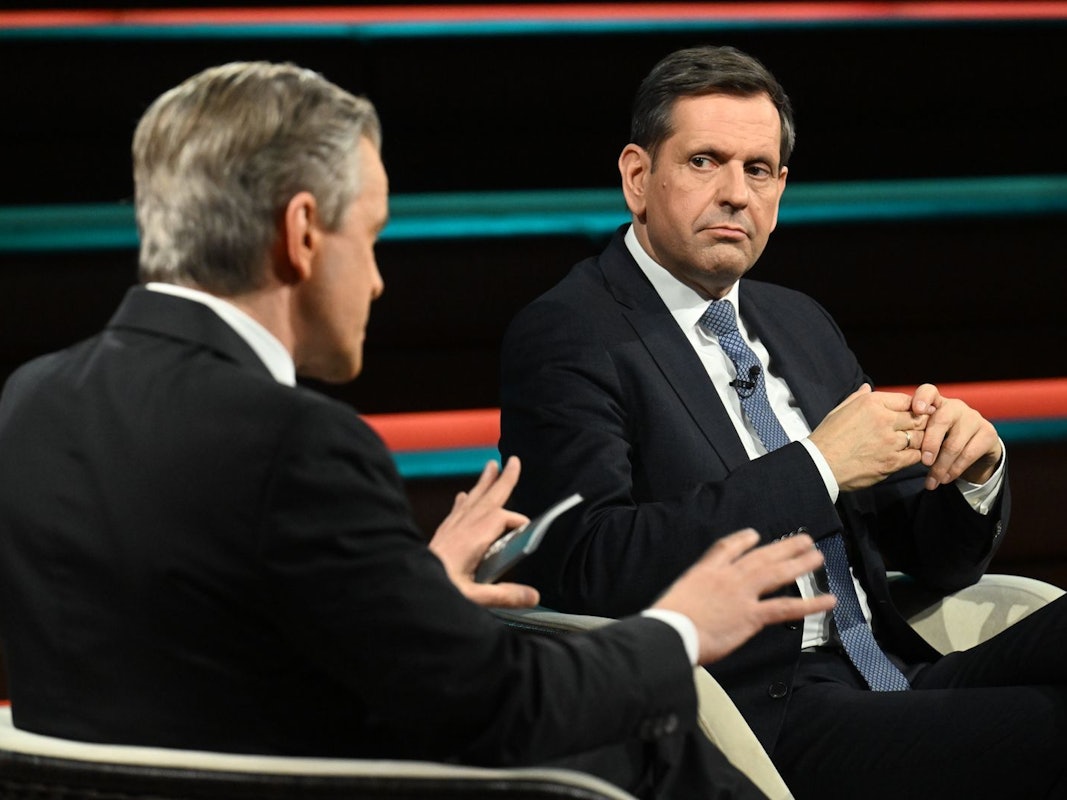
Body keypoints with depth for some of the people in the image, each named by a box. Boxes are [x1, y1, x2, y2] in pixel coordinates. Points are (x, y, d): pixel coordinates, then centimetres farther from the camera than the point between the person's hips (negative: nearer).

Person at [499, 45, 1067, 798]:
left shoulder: (800, 324, 22)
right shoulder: (565, 338, -1)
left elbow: (937, 558, 23)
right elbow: (590, 569, -17)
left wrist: (972, 466, 0)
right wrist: (815, 468, -15)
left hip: (896, 681, 7)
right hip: (752, 720, -7)